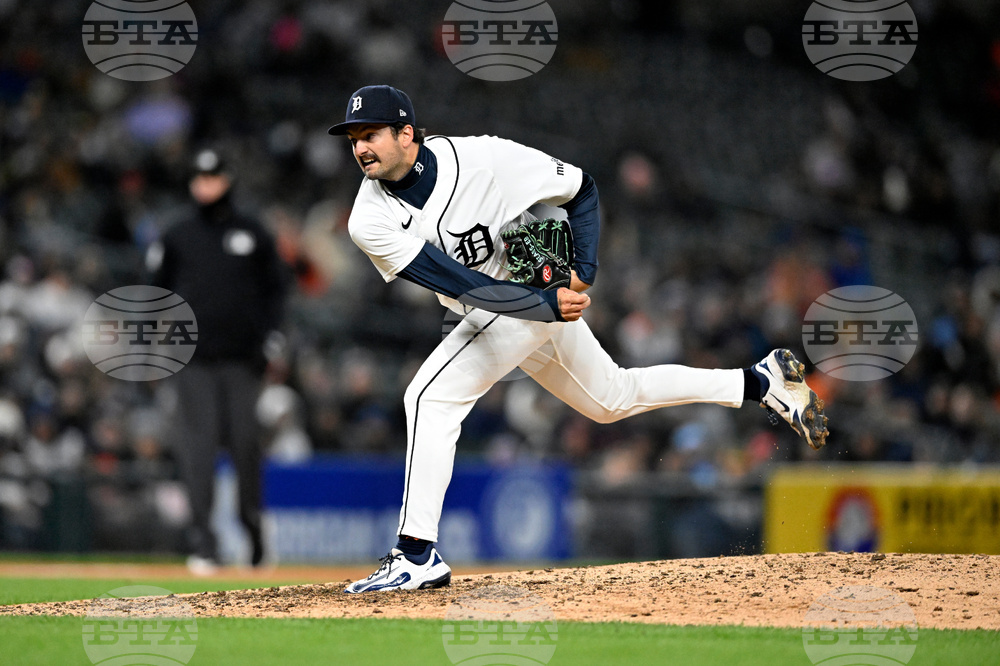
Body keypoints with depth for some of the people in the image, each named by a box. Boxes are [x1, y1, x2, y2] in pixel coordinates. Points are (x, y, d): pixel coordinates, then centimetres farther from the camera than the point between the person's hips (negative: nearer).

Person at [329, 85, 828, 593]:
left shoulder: (480, 158, -24)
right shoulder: (370, 222, -16)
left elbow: (581, 190, -9)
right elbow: (461, 284, -23)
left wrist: (583, 271, -20)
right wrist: (548, 305, -32)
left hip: (549, 295, -6)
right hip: (490, 310, 6)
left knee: (430, 396, -21)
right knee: (613, 400, 22)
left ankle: (417, 556, -18)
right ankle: (761, 382, 36)